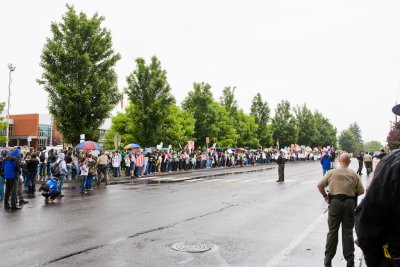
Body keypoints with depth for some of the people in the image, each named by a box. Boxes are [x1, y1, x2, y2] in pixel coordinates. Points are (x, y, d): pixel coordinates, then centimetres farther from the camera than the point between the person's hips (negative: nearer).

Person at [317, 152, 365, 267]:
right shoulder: (354, 175, -1)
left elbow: (319, 185, -5)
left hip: (335, 202, 0)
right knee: (348, 232, 10)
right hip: (350, 203, 1)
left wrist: (324, 195, 10)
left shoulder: (331, 173, -2)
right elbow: (361, 191, 0)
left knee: (332, 231, 9)